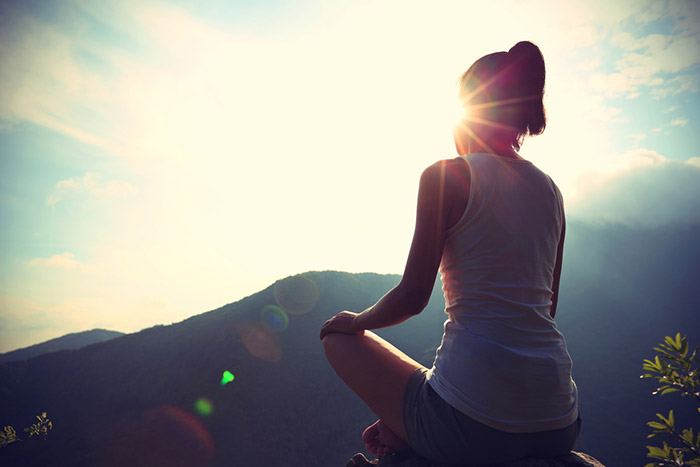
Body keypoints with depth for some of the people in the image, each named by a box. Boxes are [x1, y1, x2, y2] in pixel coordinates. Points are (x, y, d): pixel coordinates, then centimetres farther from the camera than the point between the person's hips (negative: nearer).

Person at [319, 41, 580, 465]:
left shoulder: (445, 176, -9)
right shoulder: (550, 189, 9)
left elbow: (413, 297, -10)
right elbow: (546, 306, 14)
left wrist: (358, 320, 10)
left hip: (476, 422, -6)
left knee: (340, 338, 16)